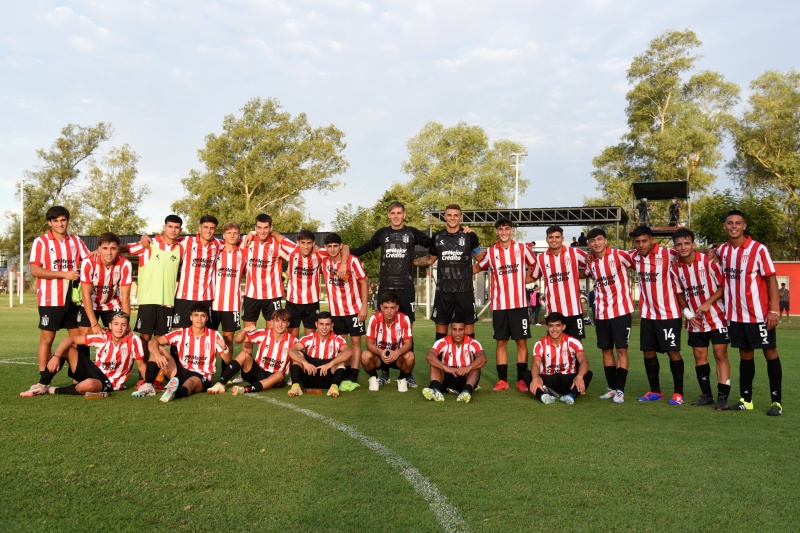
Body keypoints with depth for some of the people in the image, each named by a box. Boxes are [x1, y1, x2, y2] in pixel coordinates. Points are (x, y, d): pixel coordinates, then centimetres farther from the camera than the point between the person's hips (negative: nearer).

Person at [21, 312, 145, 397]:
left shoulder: (133, 341, -16)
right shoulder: (103, 338, -10)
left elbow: (141, 365, -6)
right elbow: (70, 339, -11)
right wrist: (56, 356, -26)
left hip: (109, 383, -4)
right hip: (94, 371, 4)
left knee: (88, 384, -40)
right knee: (65, 349, -11)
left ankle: (53, 390, -13)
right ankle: (42, 386, -4)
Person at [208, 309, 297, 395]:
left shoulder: (292, 341, -7)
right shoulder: (263, 334, -5)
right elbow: (237, 340, -6)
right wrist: (244, 331, -27)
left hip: (272, 377, -1)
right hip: (256, 372, 1)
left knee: (280, 375, -35)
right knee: (244, 354, -23)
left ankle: (245, 390, -47)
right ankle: (220, 384, -31)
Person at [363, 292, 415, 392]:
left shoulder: (404, 319, -18)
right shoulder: (374, 319, -18)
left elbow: (408, 344, -17)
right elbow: (369, 344, -16)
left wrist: (397, 352, -39)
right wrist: (381, 352, -38)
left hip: (397, 357, 0)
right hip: (379, 355, 0)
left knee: (410, 356, -32)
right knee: (365, 356, -31)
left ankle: (402, 379, 1)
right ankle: (373, 378, 2)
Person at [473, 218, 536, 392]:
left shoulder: (522, 248, 3)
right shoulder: (490, 252, 5)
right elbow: (476, 268, 18)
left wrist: (525, 279, -1)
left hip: (519, 304, -1)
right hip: (499, 305, 1)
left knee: (521, 342, 2)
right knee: (501, 342, 5)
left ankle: (521, 380, 9)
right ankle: (502, 380, 12)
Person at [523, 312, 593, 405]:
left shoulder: (573, 342, -6)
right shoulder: (540, 344, -4)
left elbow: (584, 361, -21)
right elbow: (536, 364, -19)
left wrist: (579, 377, -43)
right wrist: (535, 379, -43)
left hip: (568, 380, 0)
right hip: (548, 381, 0)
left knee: (588, 374, -28)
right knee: (527, 375, -26)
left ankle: (571, 395, -52)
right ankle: (544, 395, -53)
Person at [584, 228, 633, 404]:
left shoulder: (618, 255, -10)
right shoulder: (590, 261, 5)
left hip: (621, 310, -5)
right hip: (601, 313, 5)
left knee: (621, 349, -2)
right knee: (606, 350, 9)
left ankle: (620, 390, 4)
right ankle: (612, 387, 20)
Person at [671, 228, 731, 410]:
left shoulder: (708, 261, -14)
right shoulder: (676, 268, -1)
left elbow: (723, 286, -9)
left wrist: (708, 303, -20)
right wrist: (688, 314, -2)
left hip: (717, 316, -4)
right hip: (695, 320, 5)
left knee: (720, 354, -7)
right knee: (699, 356, 8)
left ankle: (722, 397, -3)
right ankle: (706, 395, 20)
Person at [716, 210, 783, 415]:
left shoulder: (758, 249, -8)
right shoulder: (722, 250, 6)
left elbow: (771, 279, -8)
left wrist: (774, 310, -15)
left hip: (759, 314, -4)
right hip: (735, 315, 5)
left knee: (770, 353, 3)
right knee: (745, 355, 11)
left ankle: (776, 401, 9)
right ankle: (746, 400, 18)